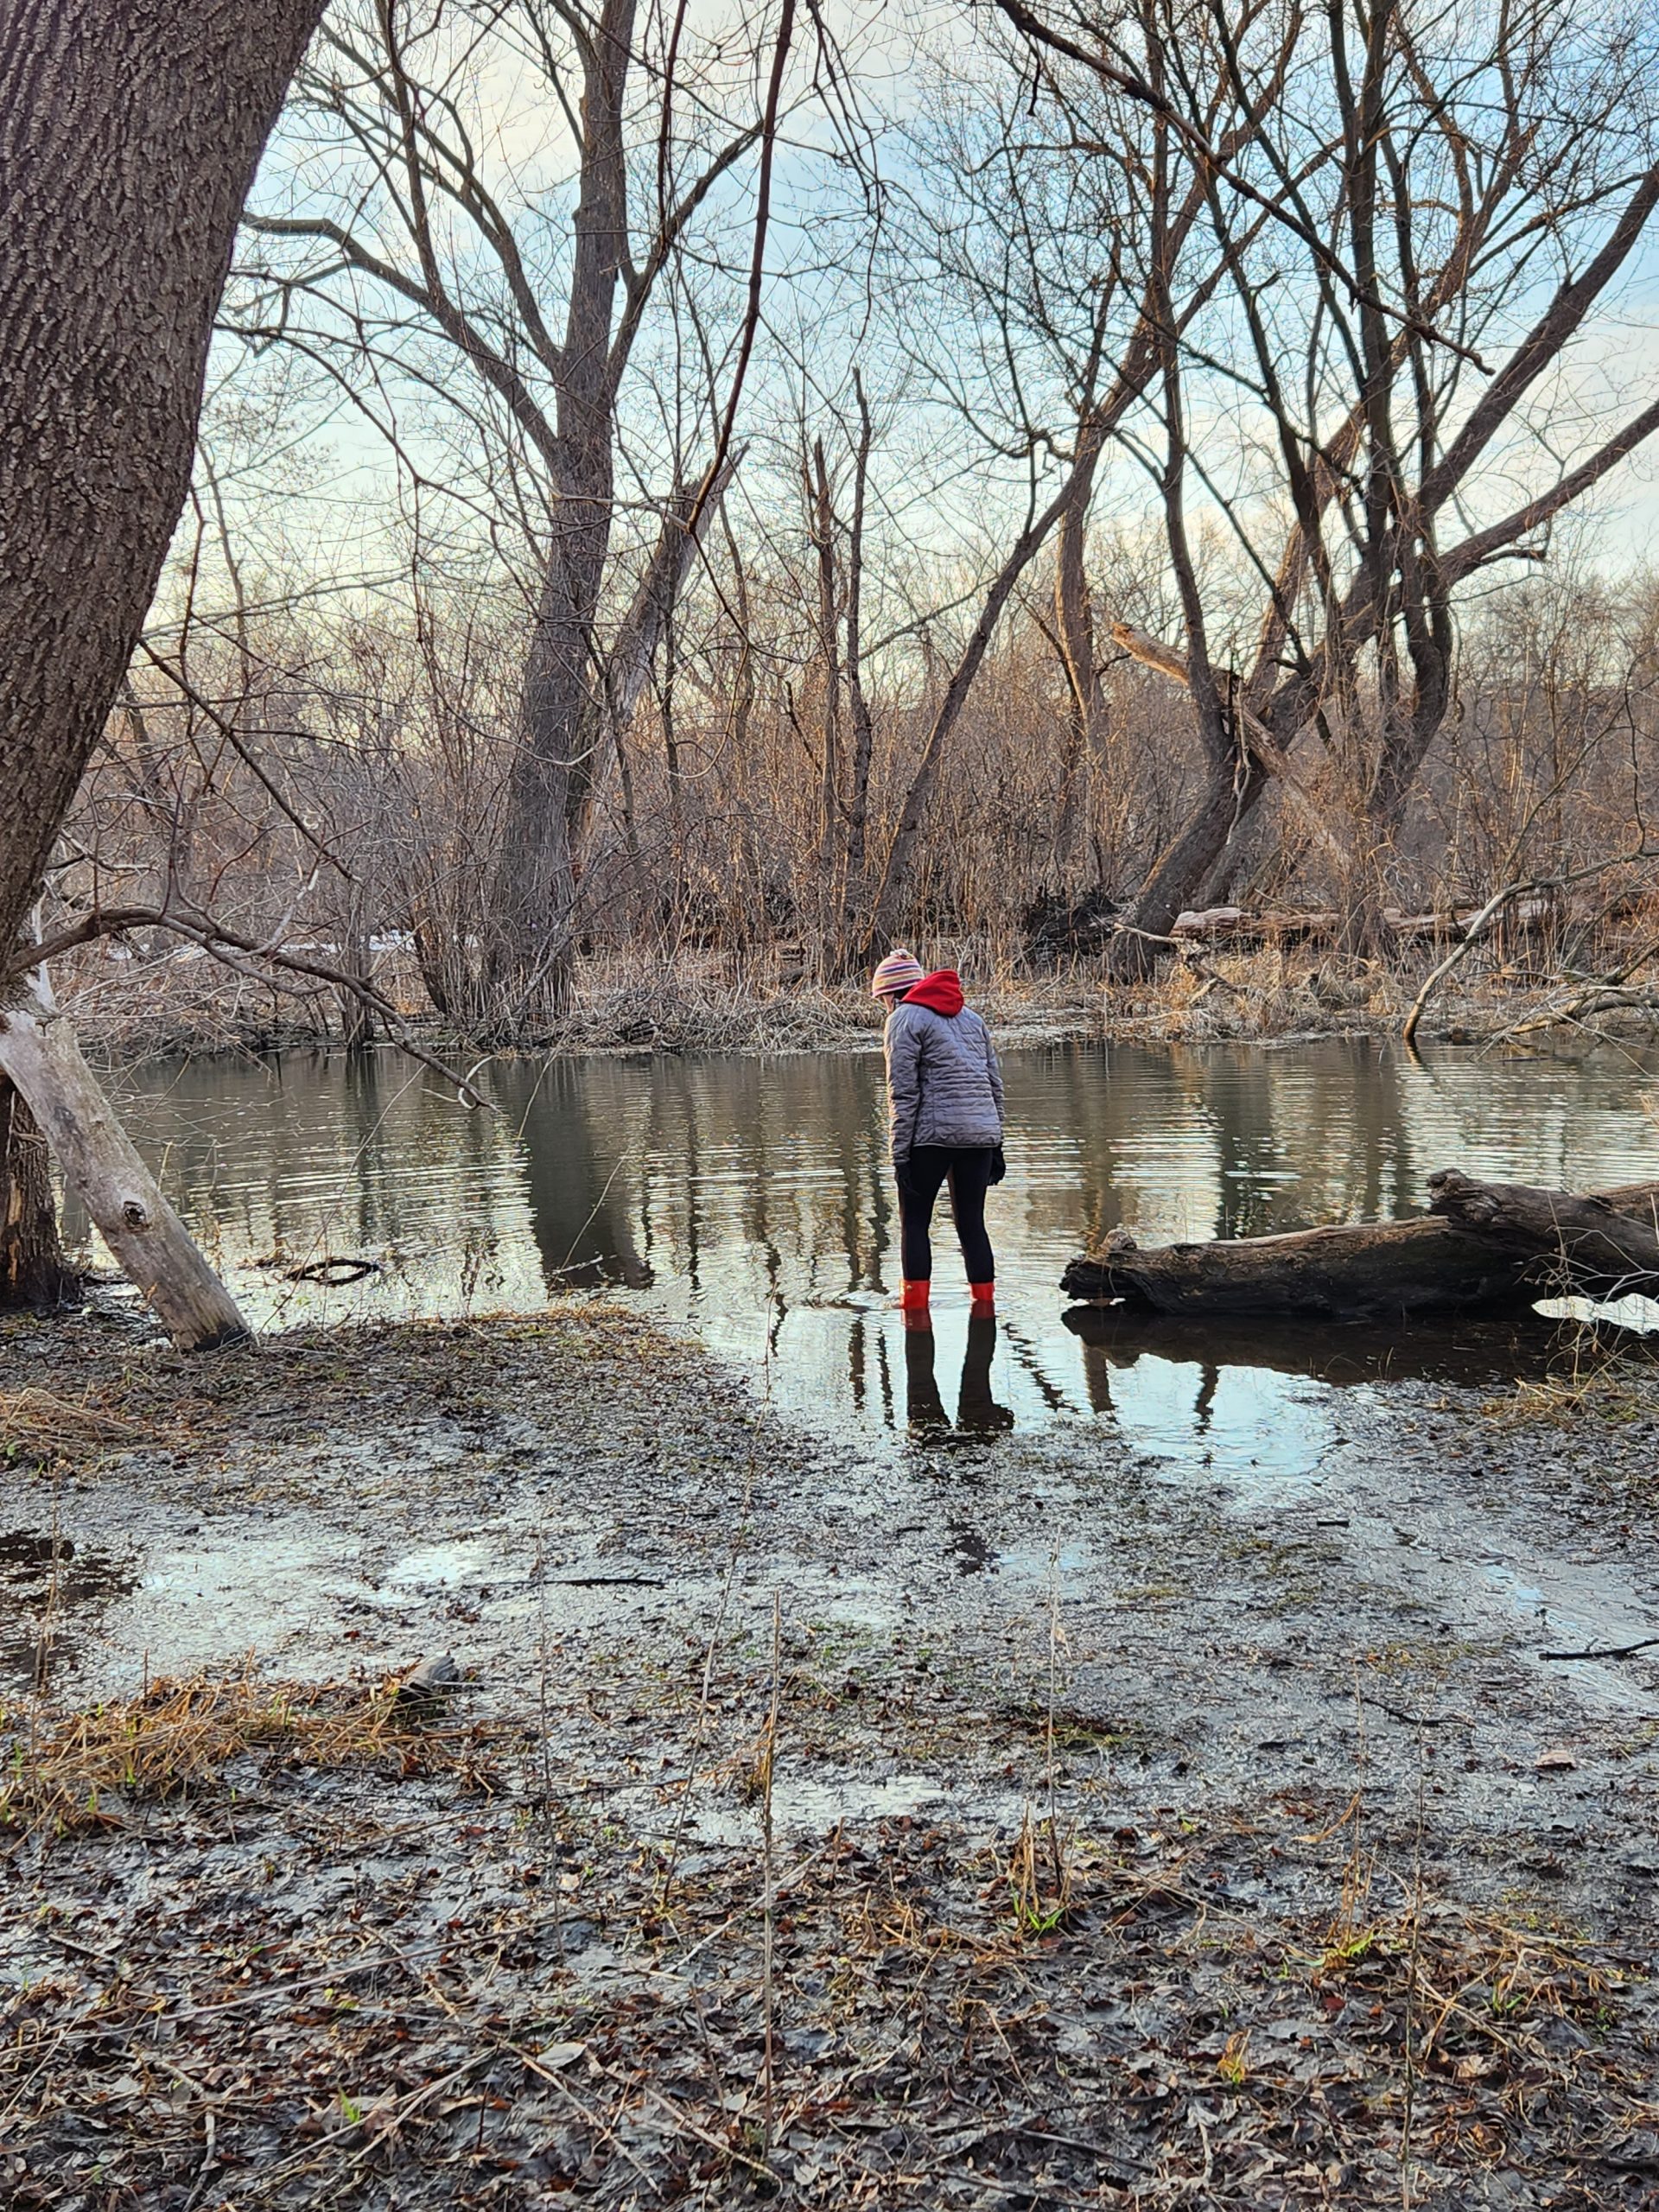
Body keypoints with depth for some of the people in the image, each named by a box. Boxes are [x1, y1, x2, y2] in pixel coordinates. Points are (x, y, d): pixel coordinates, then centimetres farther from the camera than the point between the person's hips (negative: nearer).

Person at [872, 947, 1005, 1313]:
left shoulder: (905, 1019, -1)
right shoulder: (970, 1017, 20)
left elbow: (903, 1092, -9)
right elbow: (995, 1084, 18)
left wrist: (900, 1154, -8)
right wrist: (995, 1145, 20)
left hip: (933, 1133, -6)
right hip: (981, 1132, 6)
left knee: (914, 1222, 4)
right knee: (971, 1222, 13)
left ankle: (915, 1306, 1)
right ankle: (985, 1302, 12)